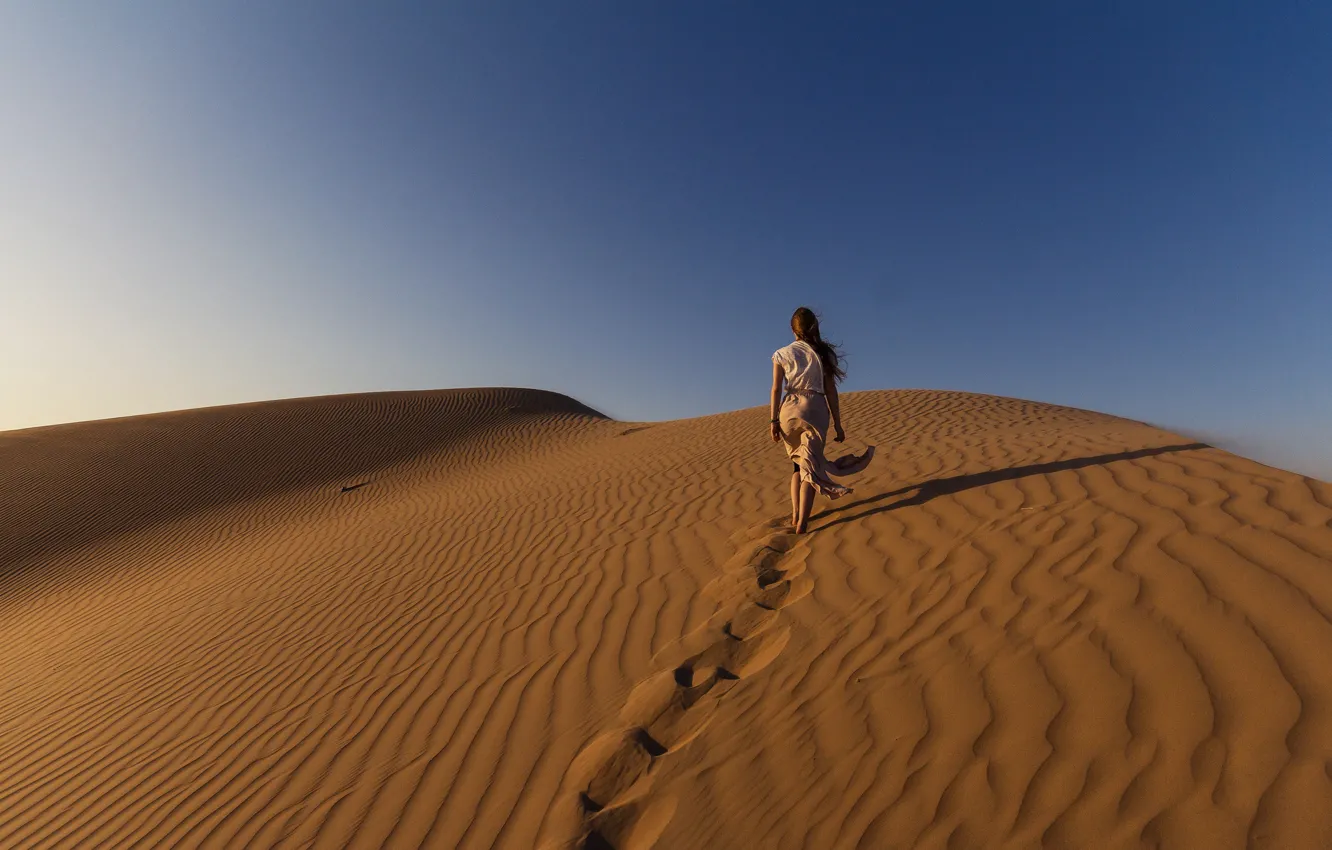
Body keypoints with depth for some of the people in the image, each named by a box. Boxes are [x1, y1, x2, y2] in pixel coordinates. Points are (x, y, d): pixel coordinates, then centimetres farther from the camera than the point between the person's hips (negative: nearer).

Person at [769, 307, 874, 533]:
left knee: (798, 462, 17)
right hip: (815, 410, -1)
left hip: (789, 410, 2)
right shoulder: (823, 353, 6)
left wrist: (774, 421, -1)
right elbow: (831, 391, 3)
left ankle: (796, 515, 10)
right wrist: (837, 425, 6)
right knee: (810, 465, 1)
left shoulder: (782, 354, 6)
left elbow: (776, 389, -1)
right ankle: (802, 523, -7)